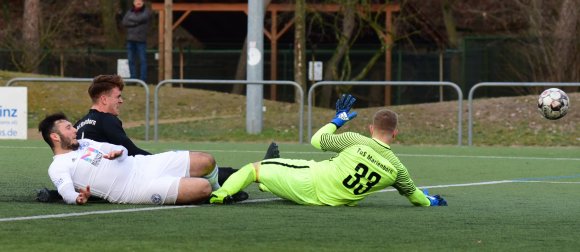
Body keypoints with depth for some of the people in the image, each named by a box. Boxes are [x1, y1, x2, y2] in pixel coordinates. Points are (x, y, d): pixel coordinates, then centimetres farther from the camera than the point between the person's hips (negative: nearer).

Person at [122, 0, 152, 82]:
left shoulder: (146, 11, 4)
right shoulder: (130, 12, 15)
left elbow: (141, 19, -14)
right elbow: (124, 22, 3)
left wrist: (131, 18, 1)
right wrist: (135, 22, -8)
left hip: (141, 39, -4)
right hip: (130, 39, 4)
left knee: (143, 60, -7)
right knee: (131, 60, 4)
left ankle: (143, 80, -9)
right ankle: (133, 79, 8)